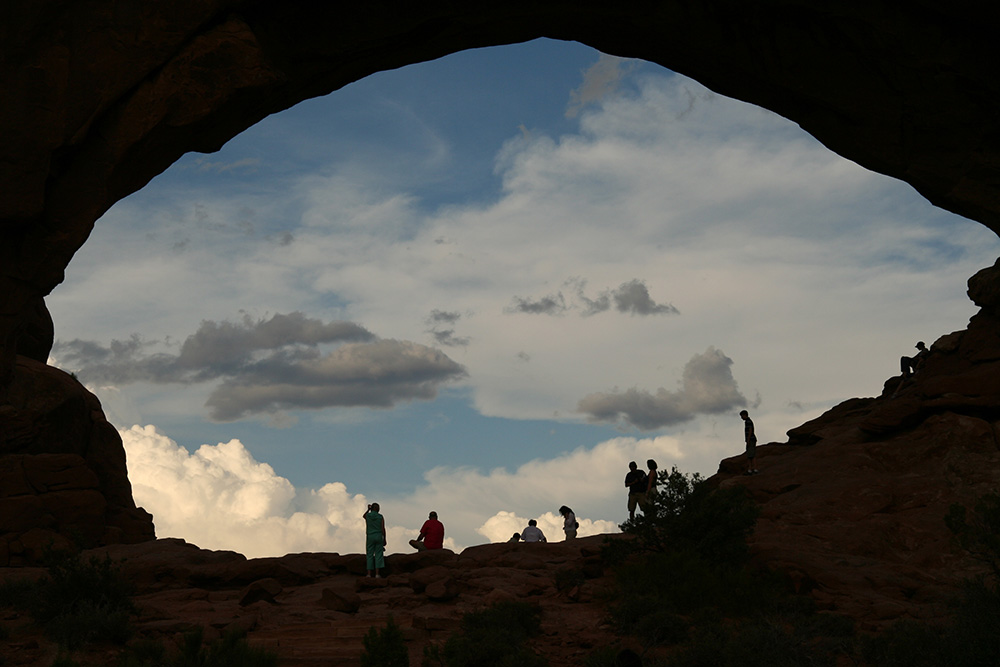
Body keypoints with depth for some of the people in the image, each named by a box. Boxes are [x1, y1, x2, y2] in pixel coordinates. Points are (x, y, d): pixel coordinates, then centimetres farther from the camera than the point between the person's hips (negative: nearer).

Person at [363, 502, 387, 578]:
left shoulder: (367, 515, 0)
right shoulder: (380, 517, -1)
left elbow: (363, 516, 27)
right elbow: (383, 529, -5)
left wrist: (368, 509, 23)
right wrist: (384, 539, 0)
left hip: (370, 537, 1)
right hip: (379, 537, -1)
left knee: (369, 555, 4)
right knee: (378, 555, 0)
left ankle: (369, 574, -3)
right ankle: (377, 574, -8)